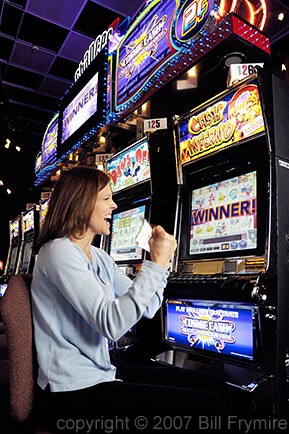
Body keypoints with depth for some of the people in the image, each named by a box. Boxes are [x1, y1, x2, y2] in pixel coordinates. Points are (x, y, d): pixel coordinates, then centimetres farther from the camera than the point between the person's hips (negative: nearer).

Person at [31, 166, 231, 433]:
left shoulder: (98, 257, 9)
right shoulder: (59, 252, -17)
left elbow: (146, 308, 7)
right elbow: (111, 324, -27)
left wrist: (160, 259, -3)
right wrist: (156, 264, -24)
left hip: (99, 374, 9)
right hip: (76, 393, -9)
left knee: (197, 386, 13)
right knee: (210, 407, -14)